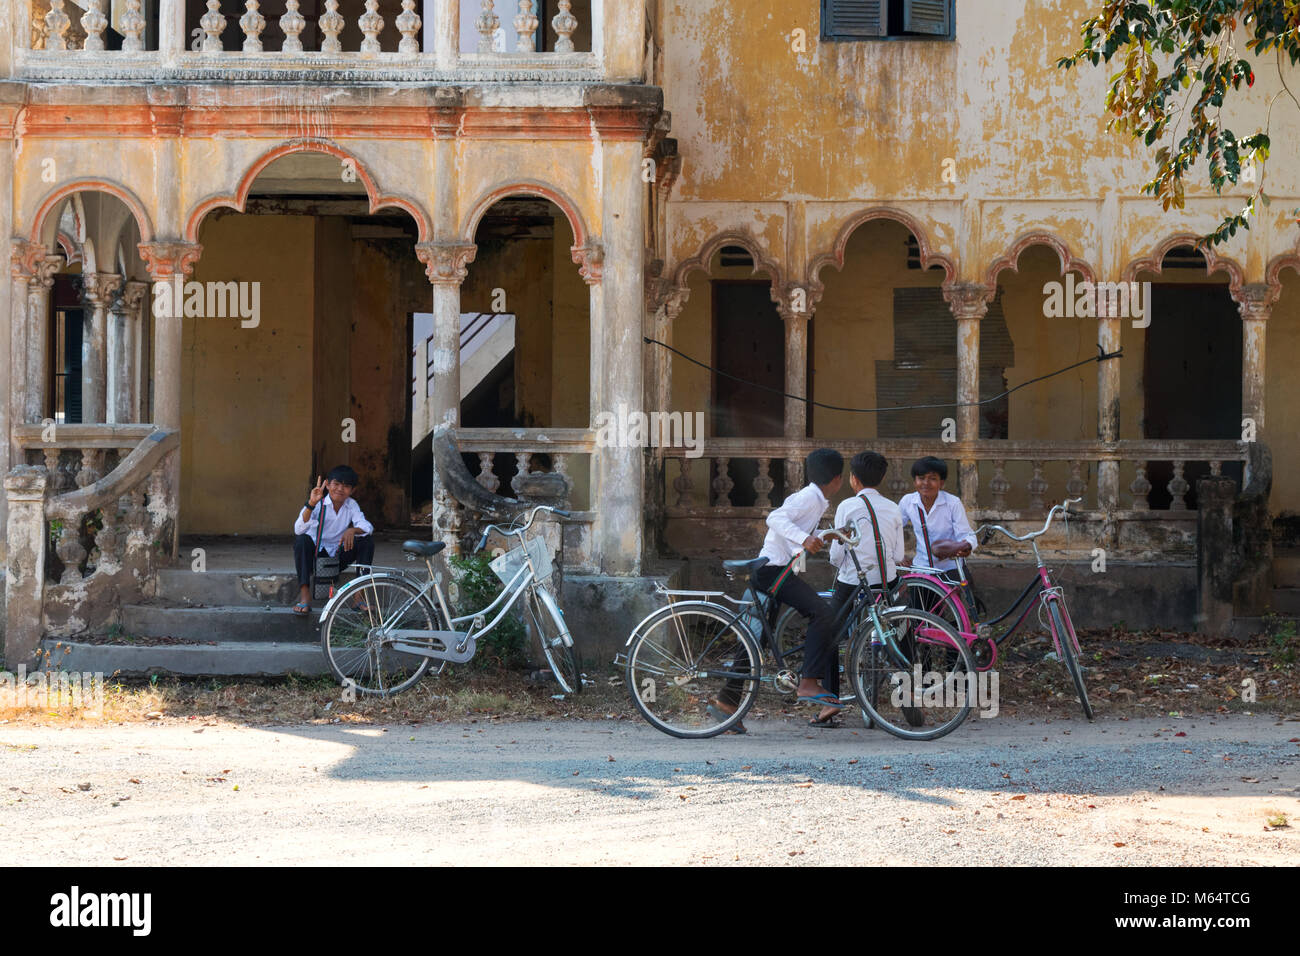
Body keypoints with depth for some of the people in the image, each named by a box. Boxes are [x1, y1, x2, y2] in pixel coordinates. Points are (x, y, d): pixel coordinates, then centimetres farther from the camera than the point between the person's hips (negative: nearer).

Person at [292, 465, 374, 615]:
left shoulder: (351, 505, 0)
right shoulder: (318, 504, -13)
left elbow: (368, 527, -16)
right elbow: (299, 529, -30)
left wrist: (352, 530, -39)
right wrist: (311, 504, -44)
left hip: (338, 558, 3)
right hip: (315, 557, -3)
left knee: (368, 538, -14)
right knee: (302, 539, -32)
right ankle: (304, 596, -37)